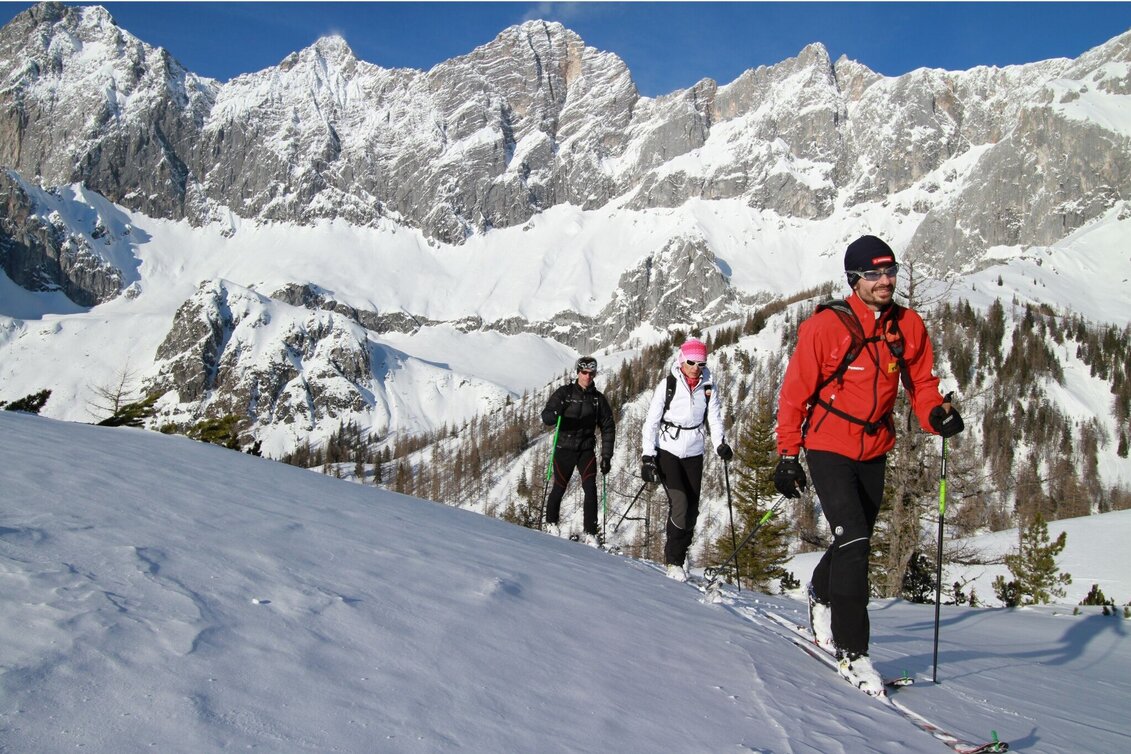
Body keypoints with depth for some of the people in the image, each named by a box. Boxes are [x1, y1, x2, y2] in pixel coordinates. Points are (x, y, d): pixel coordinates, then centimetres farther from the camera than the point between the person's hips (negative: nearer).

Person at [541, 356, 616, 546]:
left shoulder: (598, 398, 3)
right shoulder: (565, 392, -4)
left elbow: (608, 427, 5)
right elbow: (546, 416, -9)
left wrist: (606, 455, -2)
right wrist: (556, 414, -33)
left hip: (587, 449, 1)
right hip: (564, 448, -1)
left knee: (590, 488, -13)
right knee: (559, 487, 8)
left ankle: (590, 532, -7)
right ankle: (551, 522, 33)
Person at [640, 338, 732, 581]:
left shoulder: (707, 386, 3)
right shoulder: (668, 385, -6)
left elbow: (714, 417, 4)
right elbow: (651, 420, -6)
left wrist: (720, 443, -16)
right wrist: (648, 456, -14)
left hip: (694, 454, 4)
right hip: (667, 450, -4)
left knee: (692, 510, 4)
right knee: (679, 504, -16)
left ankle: (677, 559, 21)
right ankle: (673, 560, -1)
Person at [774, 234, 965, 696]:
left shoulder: (909, 326, -1)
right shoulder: (825, 326, -15)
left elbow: (921, 381, 7)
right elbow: (795, 393, -11)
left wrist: (936, 412, -15)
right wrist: (788, 455, -11)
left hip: (874, 451, 5)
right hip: (828, 449, -5)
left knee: (857, 544, 17)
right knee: (853, 542, -15)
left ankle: (821, 597, 47)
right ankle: (852, 650, -4)